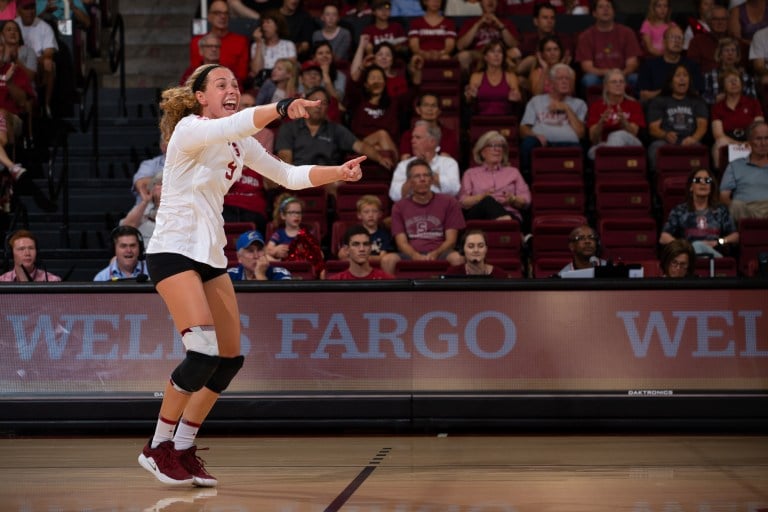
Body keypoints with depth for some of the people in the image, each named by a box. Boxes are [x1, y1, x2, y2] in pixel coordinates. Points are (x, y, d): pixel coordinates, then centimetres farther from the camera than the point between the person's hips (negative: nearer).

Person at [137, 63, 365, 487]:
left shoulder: (239, 142, 12)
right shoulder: (189, 128, -12)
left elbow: (288, 175, 13)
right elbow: (231, 125, -33)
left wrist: (338, 172, -1)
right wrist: (279, 109, -49)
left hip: (211, 254, 8)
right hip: (173, 249, -8)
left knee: (230, 359, 5)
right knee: (204, 352, -19)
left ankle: (183, 448, 16)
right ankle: (158, 447, -4)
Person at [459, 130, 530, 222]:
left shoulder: (513, 172, 29)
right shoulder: (470, 173, 25)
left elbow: (526, 201, 17)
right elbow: (463, 202, 10)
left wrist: (512, 199, -5)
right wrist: (483, 196, -8)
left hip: (509, 214, 1)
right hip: (477, 215, -1)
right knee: (488, 202, -39)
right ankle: (505, 222, -64)